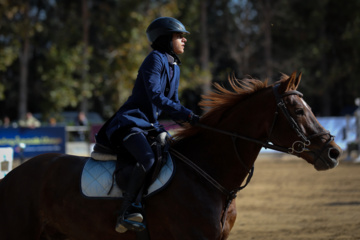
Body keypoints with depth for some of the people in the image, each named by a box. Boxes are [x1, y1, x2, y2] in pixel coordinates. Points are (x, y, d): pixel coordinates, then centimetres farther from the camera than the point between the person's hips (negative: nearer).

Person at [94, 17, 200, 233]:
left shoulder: (175, 67, 16)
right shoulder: (156, 59, -11)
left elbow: (173, 103, 21)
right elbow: (155, 96, -22)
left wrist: (192, 119, 3)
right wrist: (187, 114, -26)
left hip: (152, 126, 10)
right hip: (130, 123, -10)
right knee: (148, 158, -32)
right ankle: (125, 214, -33)